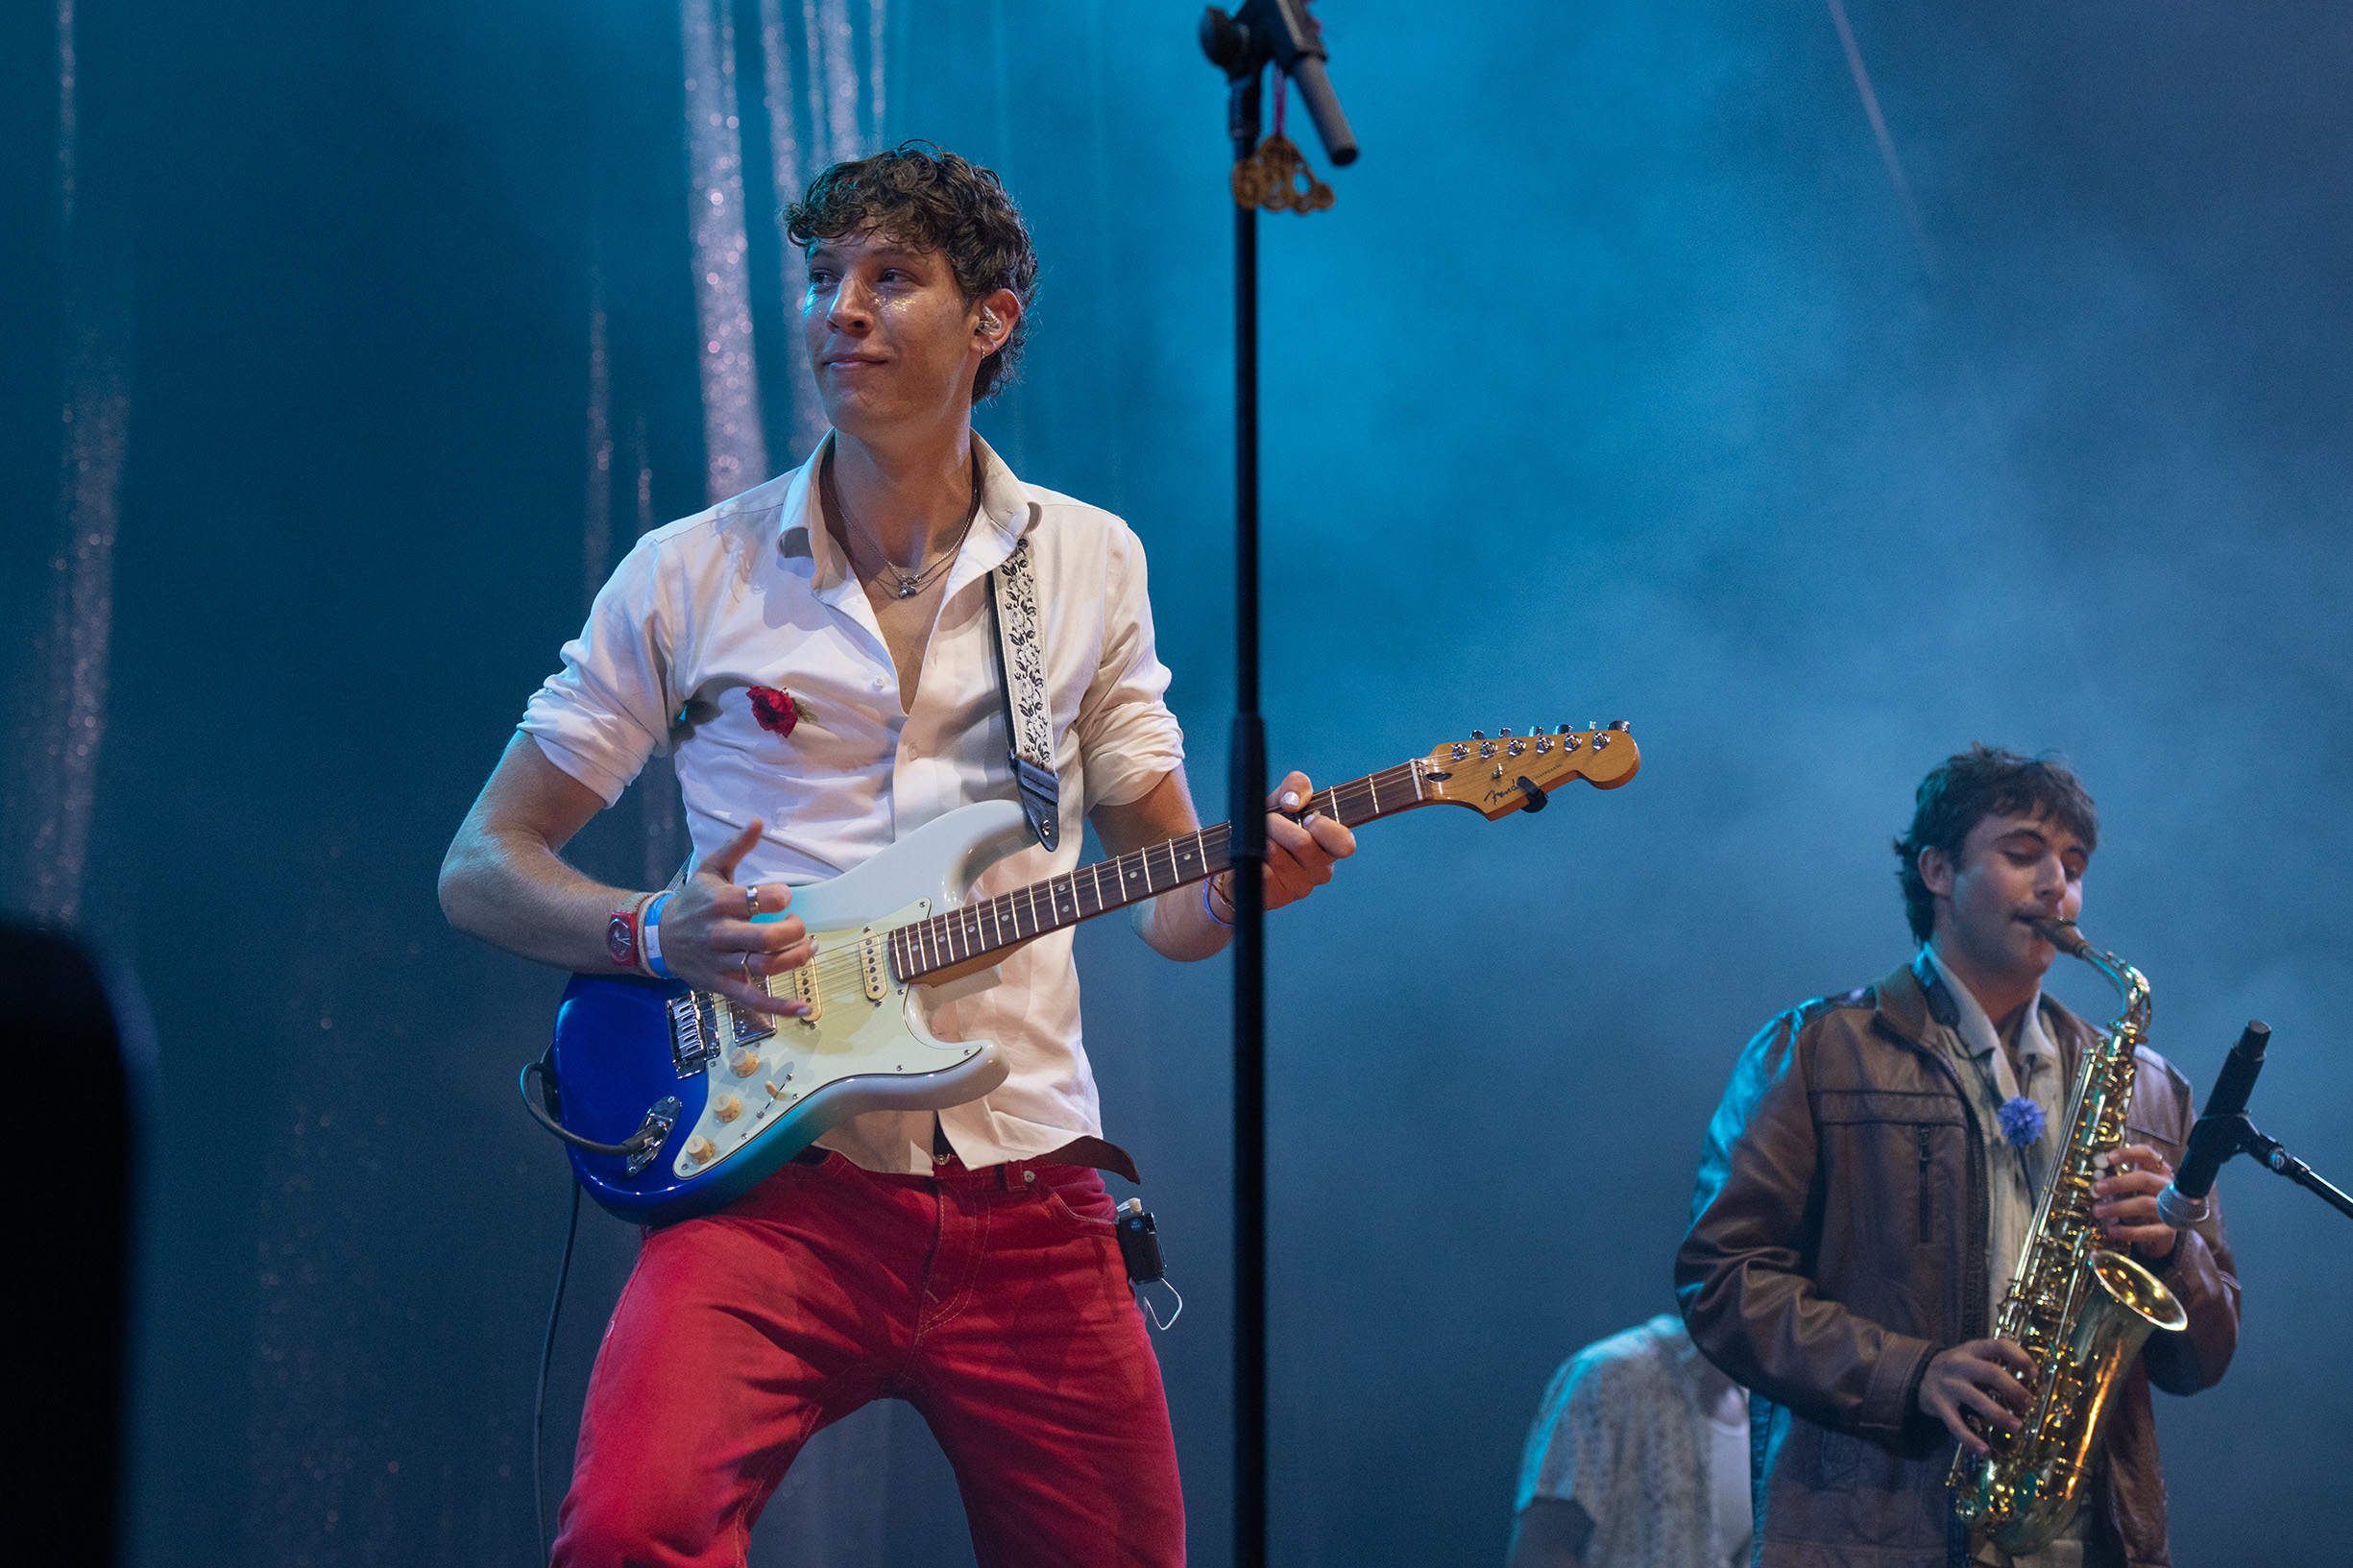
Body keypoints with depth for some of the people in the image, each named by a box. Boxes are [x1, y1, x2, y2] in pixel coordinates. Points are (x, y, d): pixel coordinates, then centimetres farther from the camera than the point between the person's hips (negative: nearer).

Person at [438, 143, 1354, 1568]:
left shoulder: (1090, 565, 11)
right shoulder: (692, 575, 6)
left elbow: (1167, 903, 14)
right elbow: (483, 865, 8)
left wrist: (1243, 879, -9)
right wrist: (653, 936, -11)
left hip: (1026, 1191, 2)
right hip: (777, 1182, -2)